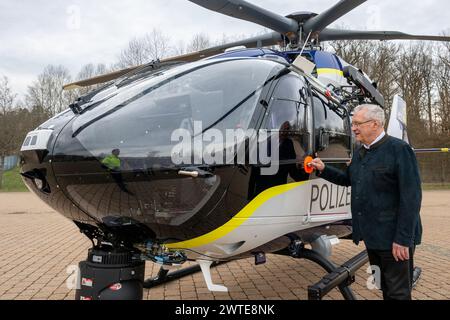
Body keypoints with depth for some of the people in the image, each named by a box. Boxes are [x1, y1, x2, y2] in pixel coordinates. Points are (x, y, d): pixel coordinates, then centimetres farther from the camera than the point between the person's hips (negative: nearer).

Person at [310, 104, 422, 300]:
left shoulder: (399, 149, -13)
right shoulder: (359, 153, 11)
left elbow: (411, 198, -18)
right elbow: (348, 179, 28)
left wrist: (403, 239, -21)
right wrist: (323, 170, 13)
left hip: (393, 238, -8)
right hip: (372, 235, 8)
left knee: (398, 293, 1)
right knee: (385, 288, 19)